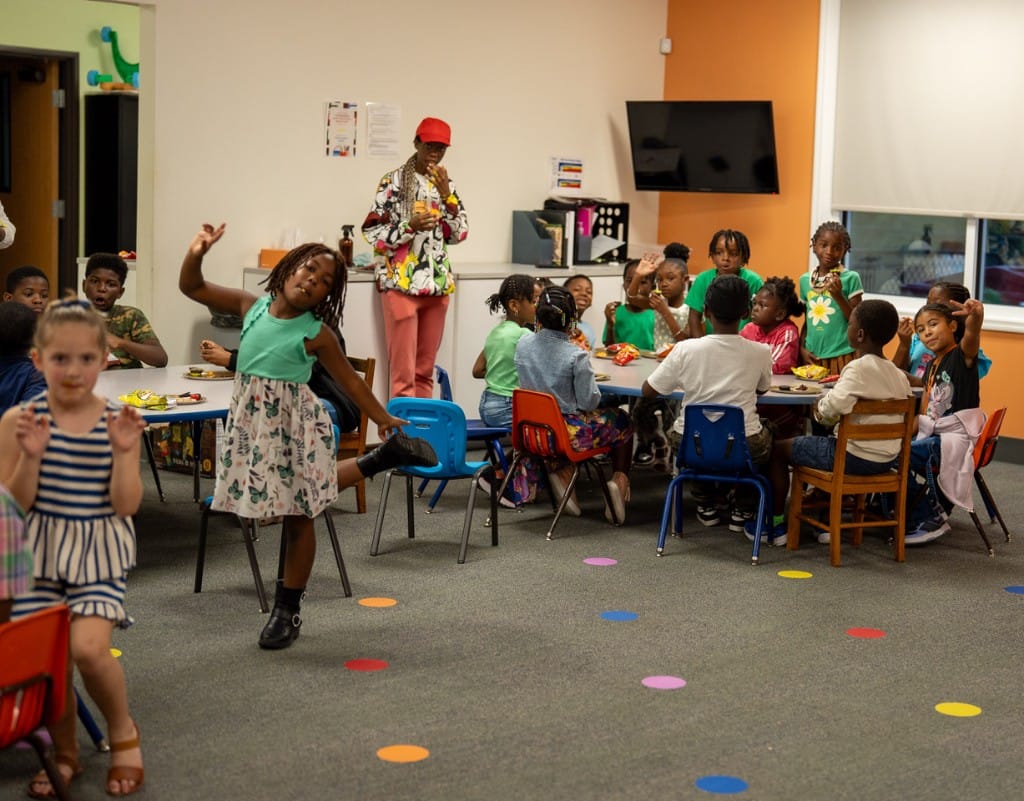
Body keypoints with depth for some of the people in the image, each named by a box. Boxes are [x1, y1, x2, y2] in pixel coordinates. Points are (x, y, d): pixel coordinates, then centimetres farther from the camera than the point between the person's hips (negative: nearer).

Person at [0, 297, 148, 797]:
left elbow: (126, 505, -6)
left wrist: (123, 452, -19)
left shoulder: (118, 423, -3)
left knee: (88, 647, -20)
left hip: (99, 555, -1)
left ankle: (122, 731, 9)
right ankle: (65, 750, 25)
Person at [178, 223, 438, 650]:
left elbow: (349, 379, 2)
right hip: (251, 419, 4)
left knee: (299, 512, 4)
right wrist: (196, 254, -15)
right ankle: (383, 458, 32)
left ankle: (287, 612, 15)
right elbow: (192, 287, 3)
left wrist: (383, 418, 6)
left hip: (294, 422, -4)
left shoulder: (316, 333, -8)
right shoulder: (251, 306, 0)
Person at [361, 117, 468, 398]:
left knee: (426, 369, 11)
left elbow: (459, 234, 6)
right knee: (403, 372, -7)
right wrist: (410, 226, -21)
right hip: (401, 283, -6)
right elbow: (372, 232, -7)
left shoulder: (445, 184, 13)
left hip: (438, 283, 6)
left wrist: (446, 194, -5)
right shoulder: (394, 181, -3)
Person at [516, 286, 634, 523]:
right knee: (622, 419, 21)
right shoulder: (576, 357, -20)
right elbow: (589, 402, -13)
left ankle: (562, 472, 12)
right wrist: (588, 376, 7)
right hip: (567, 432, -5)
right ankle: (619, 480, 7)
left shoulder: (523, 344, -5)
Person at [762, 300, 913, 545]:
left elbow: (831, 410, -31)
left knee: (779, 448, 9)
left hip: (855, 457, -8)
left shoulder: (858, 367, -19)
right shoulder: (899, 375, 3)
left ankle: (776, 523, 16)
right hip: (887, 459, 8)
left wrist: (819, 409, -7)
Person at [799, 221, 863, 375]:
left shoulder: (850, 278, -4)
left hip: (841, 357, -4)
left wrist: (838, 295, -17)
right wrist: (802, 349, 5)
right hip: (812, 358, 4)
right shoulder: (805, 280, 9)